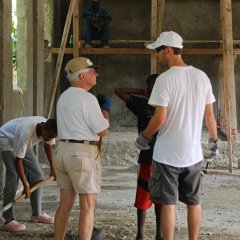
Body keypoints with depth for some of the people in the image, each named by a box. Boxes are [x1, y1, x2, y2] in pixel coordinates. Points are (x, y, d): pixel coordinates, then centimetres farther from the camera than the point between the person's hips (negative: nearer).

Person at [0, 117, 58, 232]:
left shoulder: (49, 130, -20)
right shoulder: (26, 132, -41)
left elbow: (48, 147, 2)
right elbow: (18, 160, -32)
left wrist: (53, 169, -3)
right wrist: (25, 185, -30)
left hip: (23, 143, 8)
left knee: (37, 175, 2)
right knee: (13, 176, -23)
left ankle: (37, 214, 13)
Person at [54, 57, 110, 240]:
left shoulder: (64, 96, 14)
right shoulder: (87, 98, -13)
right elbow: (102, 131, -11)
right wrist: (105, 110, 5)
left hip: (63, 149, 9)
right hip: (83, 152, -8)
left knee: (65, 204, 13)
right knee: (88, 206, -3)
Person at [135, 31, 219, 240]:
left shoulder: (165, 79, -14)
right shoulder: (201, 77, 2)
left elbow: (160, 118, -16)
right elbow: (209, 115, 8)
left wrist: (144, 137, 1)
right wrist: (214, 139, 22)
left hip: (167, 154, -5)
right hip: (193, 152, 5)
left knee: (168, 203, 3)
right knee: (193, 202, 14)